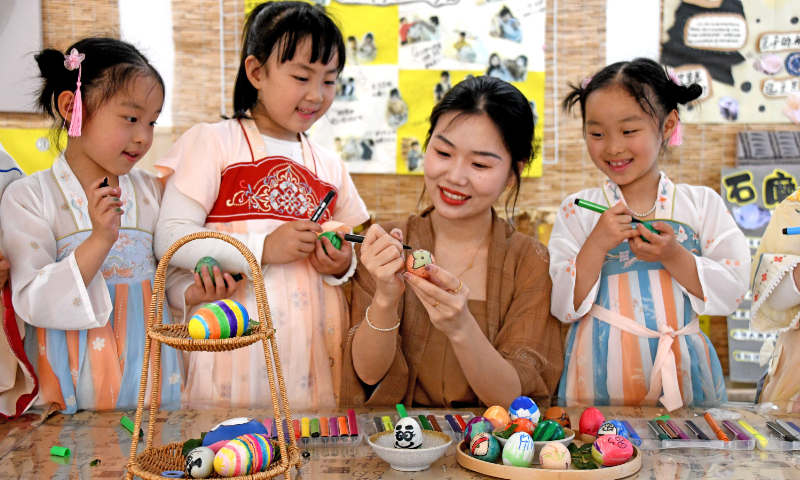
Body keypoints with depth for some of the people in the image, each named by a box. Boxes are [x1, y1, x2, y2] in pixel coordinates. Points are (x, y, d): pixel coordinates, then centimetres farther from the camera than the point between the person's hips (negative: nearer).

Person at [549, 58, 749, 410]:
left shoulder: (702, 203, 6)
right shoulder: (577, 212, 4)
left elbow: (733, 290, 1)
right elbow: (564, 307, -1)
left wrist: (674, 256, -12)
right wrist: (596, 245, -13)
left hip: (682, 374, 1)